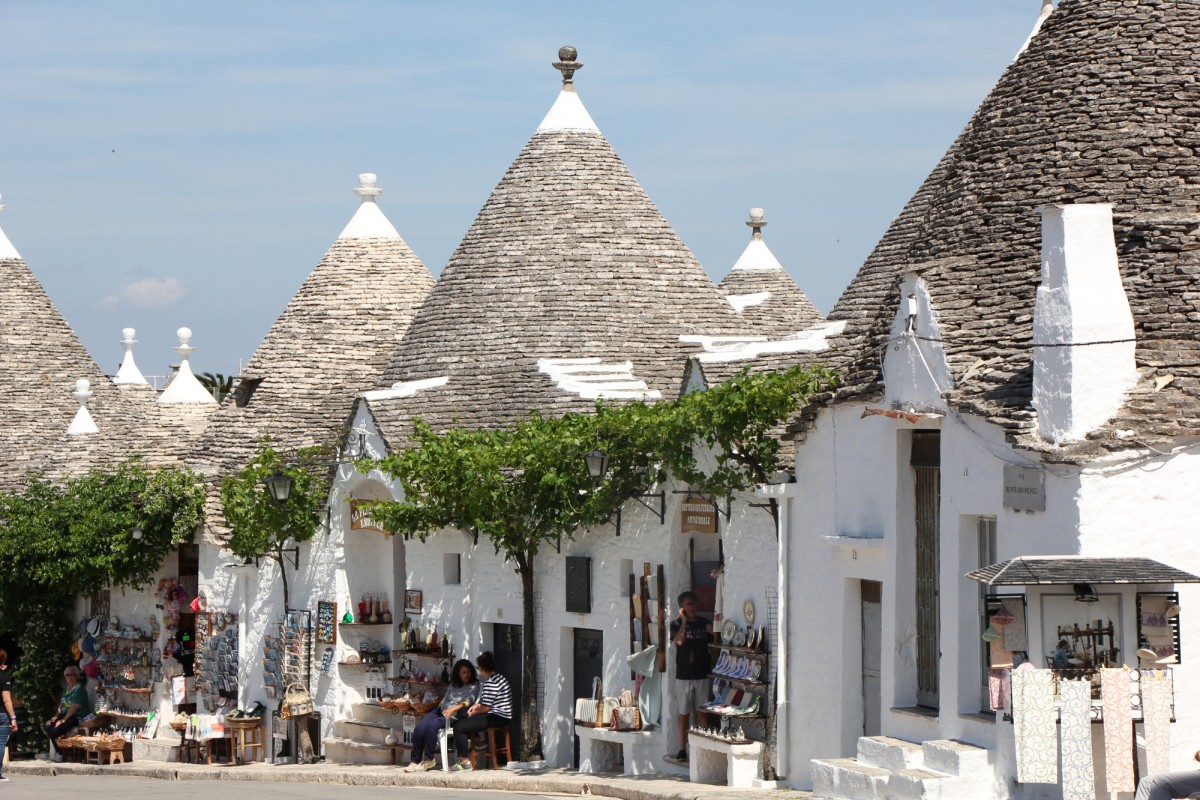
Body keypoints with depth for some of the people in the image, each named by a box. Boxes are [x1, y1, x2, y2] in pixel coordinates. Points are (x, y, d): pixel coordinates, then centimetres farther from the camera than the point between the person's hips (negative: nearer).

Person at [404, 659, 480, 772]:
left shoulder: (474, 686, 5)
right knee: (419, 728, -21)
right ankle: (415, 761, -16)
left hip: (455, 716, -6)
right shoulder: (453, 685, 24)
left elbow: (470, 700, -10)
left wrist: (454, 709, -23)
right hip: (441, 711, 6)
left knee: (431, 726, -32)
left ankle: (429, 760, -19)